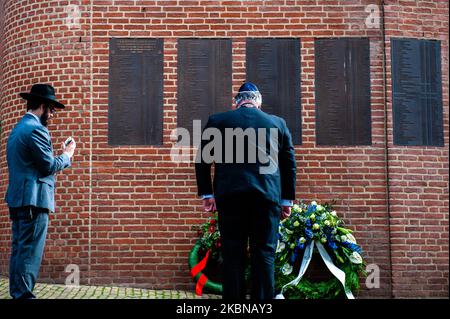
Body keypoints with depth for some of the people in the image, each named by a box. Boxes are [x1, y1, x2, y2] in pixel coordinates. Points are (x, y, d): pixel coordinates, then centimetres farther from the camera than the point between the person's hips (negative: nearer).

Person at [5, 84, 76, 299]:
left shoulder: (18, 129, 19)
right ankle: (24, 295, -7)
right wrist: (67, 154, 1)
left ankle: (16, 293, 15)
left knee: (19, 249, 12)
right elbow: (49, 166, -14)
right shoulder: (36, 129, -12)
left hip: (17, 198, 10)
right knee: (30, 251, -8)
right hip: (34, 199, -10)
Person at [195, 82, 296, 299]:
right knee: (264, 254, 4)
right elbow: (289, 164, 11)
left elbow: (202, 160, 8)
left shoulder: (217, 121, 8)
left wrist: (206, 194, 13)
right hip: (267, 196, 0)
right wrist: (287, 199, 17)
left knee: (233, 256, 3)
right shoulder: (277, 123, 11)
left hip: (230, 196, 0)